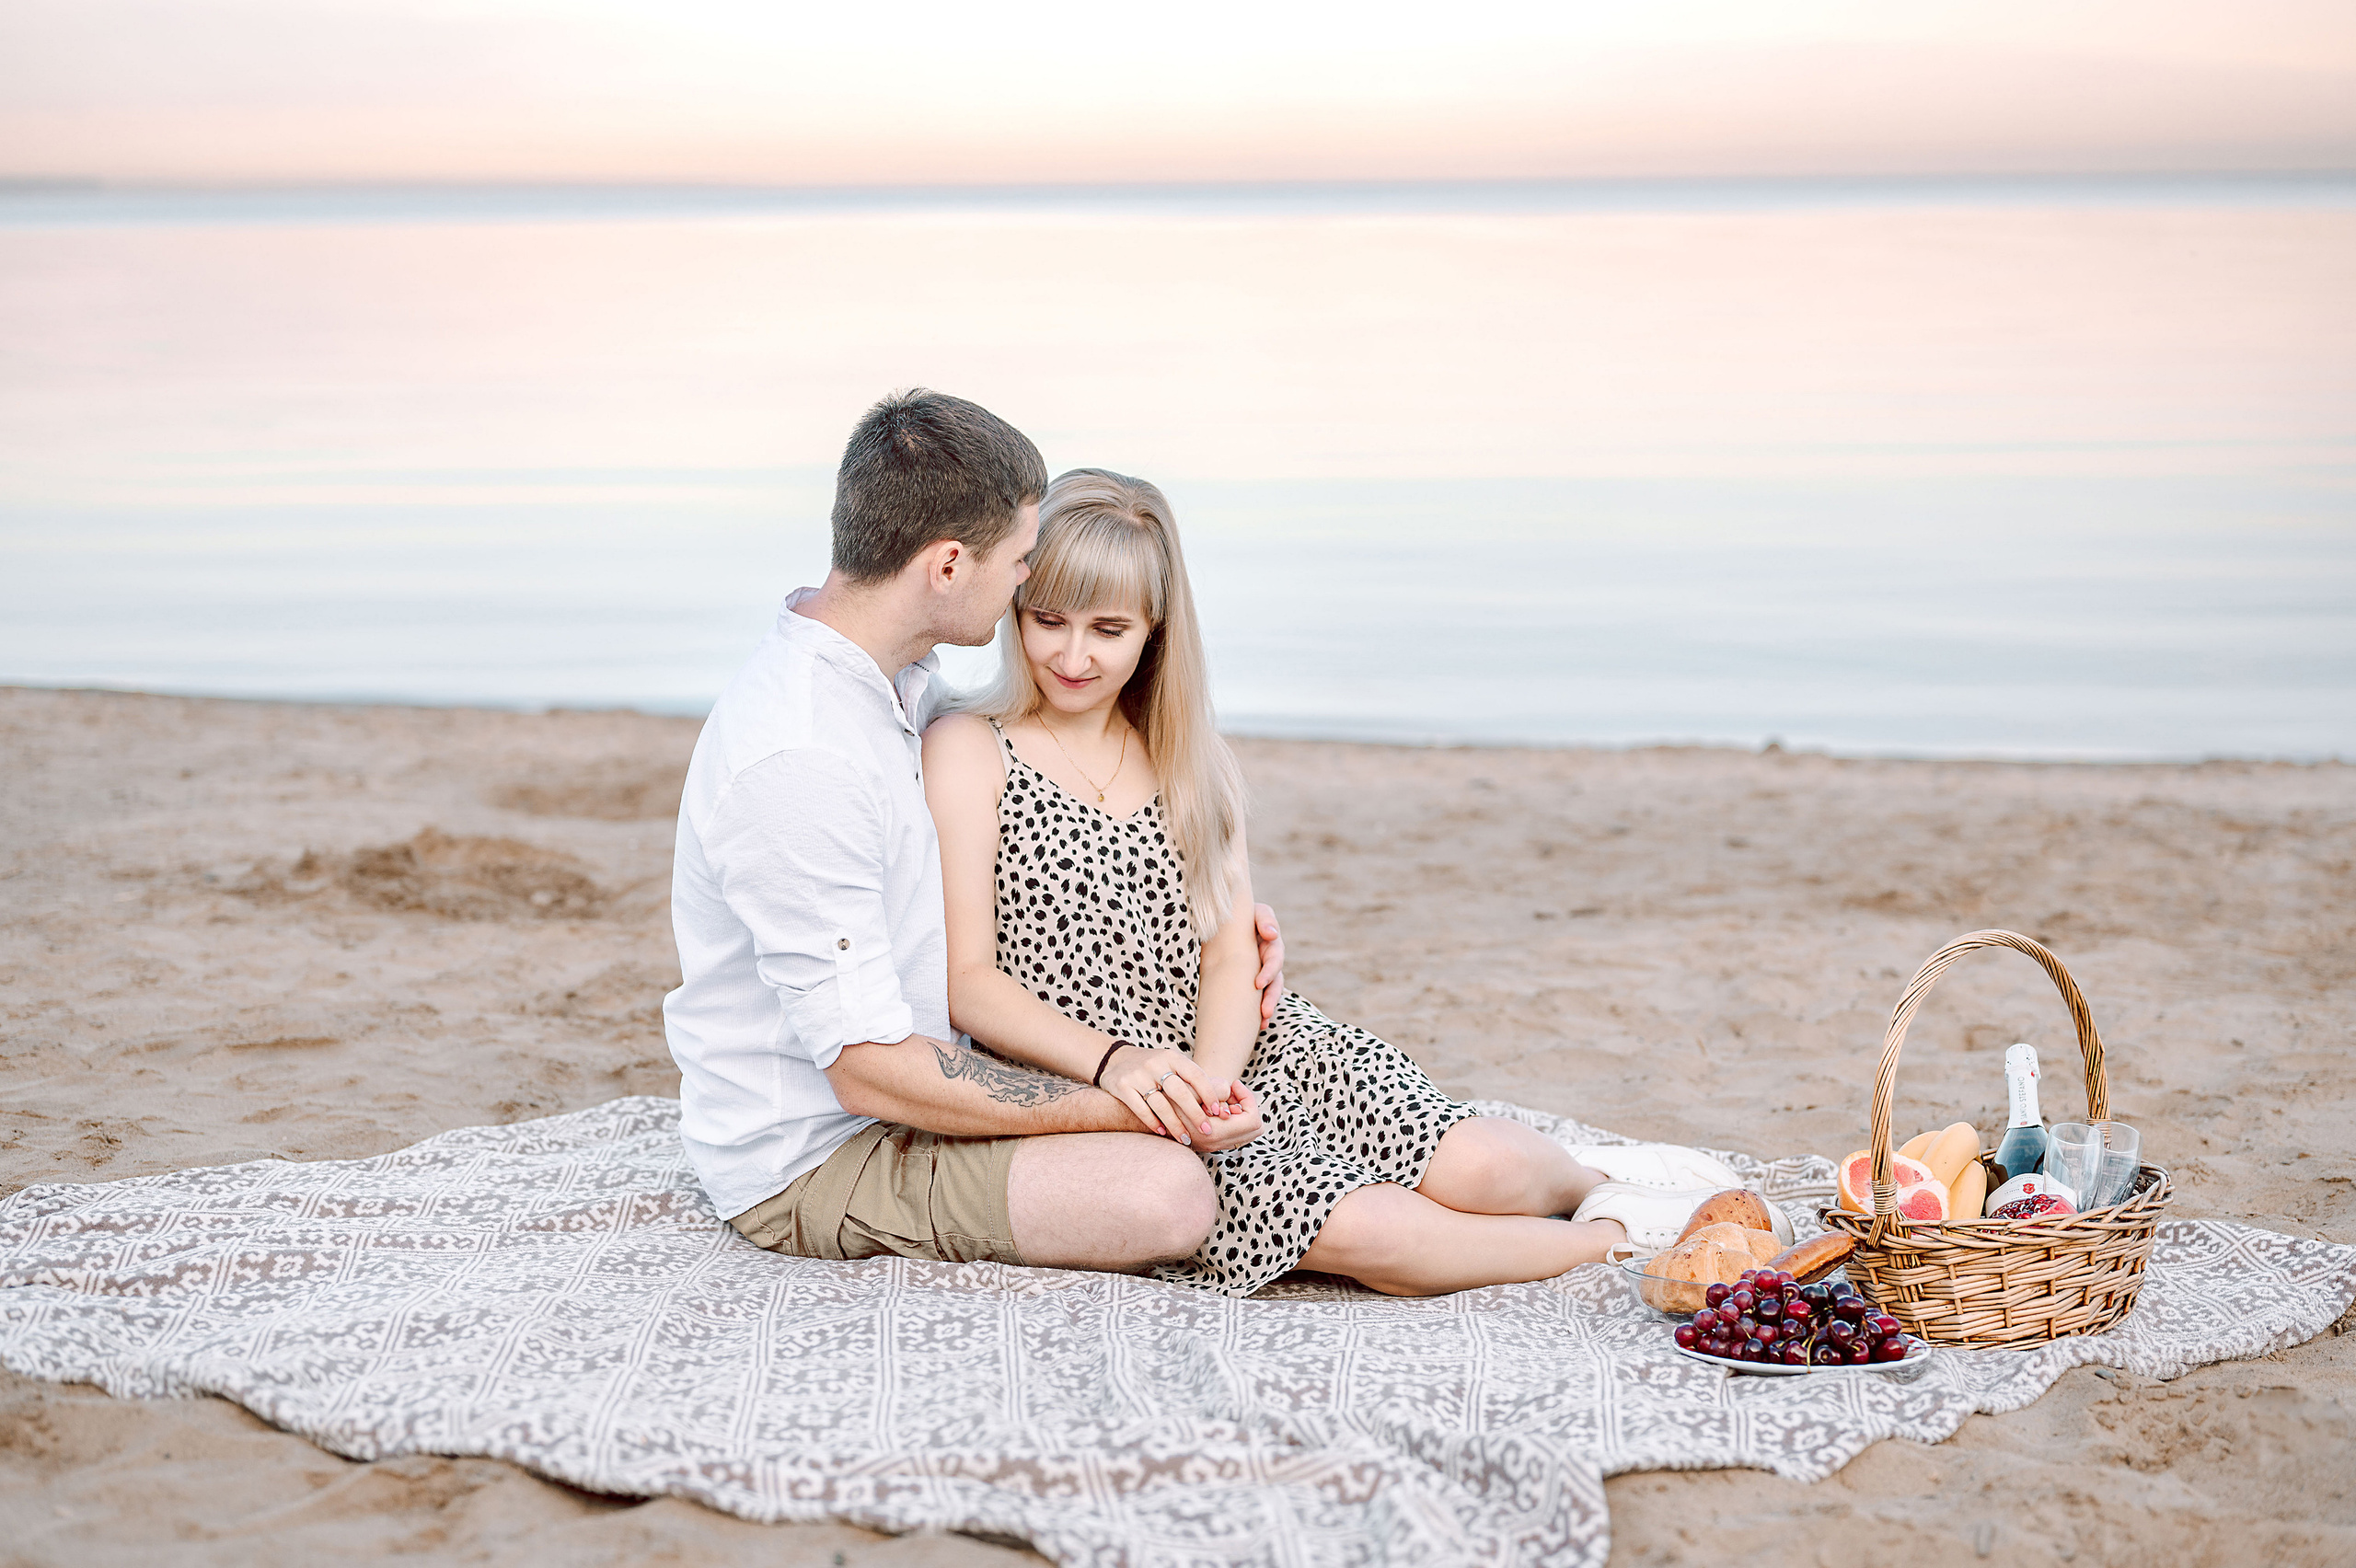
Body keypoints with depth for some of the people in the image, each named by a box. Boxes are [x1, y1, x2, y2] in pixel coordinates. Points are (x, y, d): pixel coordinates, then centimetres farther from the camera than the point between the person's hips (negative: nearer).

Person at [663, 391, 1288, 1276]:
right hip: (809, 1163, -9)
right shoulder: (799, 762, -30)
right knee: (1170, 1195, -28)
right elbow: (873, 1072, -28)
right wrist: (1135, 1113, -25)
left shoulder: (904, 680, 1)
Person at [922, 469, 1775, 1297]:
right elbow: (966, 980, -9)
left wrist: (1207, 1077, -18)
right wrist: (1115, 1062, -25)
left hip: (1244, 1047, 5)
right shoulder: (969, 752, -1)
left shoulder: (1190, 758, 14)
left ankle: (1587, 1178, 15)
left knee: (1477, 1165, -18)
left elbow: (1233, 956, 5)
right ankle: (1618, 1234, -5)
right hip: (1109, 1106, -4)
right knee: (1368, 1231, -27)